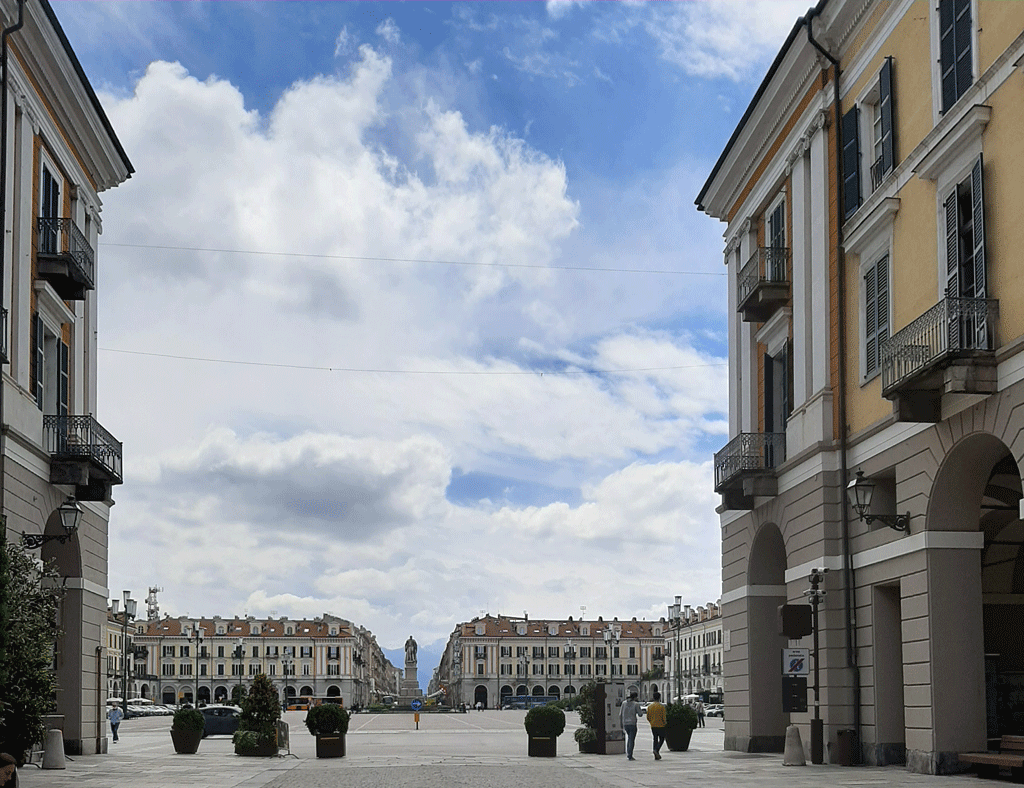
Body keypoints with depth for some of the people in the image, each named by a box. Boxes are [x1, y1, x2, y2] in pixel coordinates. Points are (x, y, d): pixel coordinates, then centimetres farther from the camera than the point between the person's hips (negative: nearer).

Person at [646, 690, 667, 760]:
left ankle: (656, 756, 8)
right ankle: (656, 750, -18)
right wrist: (665, 722, 8)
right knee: (661, 739, 6)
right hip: (660, 725, -5)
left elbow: (648, 717, 4)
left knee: (655, 740, 10)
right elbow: (663, 717, -13)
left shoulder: (649, 706, 3)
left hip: (653, 726, 5)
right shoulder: (661, 706, -11)